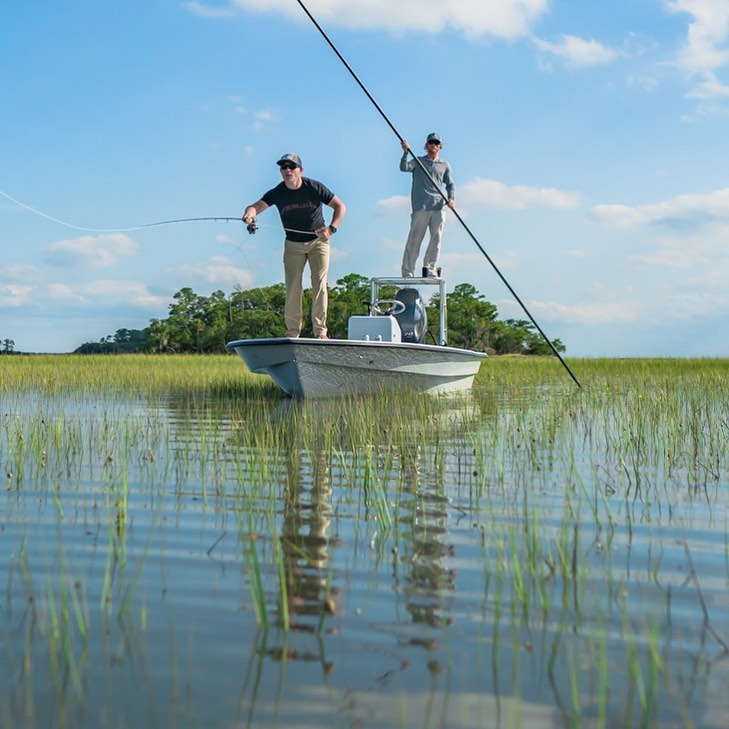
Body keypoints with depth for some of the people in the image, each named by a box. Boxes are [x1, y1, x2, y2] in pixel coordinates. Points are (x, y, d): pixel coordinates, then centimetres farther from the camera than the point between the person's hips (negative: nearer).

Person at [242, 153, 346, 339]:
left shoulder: (314, 187, -14)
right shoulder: (277, 193, -11)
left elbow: (340, 206, -8)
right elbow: (256, 206, -26)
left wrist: (331, 228, -24)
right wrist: (250, 213, -51)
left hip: (318, 241, -2)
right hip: (293, 244, 2)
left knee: (319, 285, -9)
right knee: (292, 288, -3)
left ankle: (320, 331, -5)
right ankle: (293, 331, 6)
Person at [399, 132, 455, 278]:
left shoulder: (444, 165, 20)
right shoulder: (418, 161, 13)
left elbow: (450, 184, 14)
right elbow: (404, 167, -5)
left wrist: (451, 199, -4)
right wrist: (406, 152, -20)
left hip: (439, 207, 3)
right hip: (420, 207, -3)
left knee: (436, 239, 1)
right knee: (414, 239, -6)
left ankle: (430, 269, 9)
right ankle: (407, 271, -5)